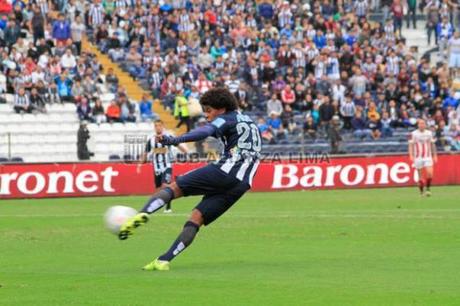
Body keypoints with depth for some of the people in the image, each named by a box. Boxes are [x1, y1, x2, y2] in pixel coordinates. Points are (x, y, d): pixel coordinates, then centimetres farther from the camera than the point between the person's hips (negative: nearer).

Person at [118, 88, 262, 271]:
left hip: (225, 172, -7)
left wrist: (175, 140, -27)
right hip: (242, 184, 7)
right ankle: (164, 261, -4)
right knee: (197, 218, 6)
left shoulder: (228, 119, 5)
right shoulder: (250, 122, 30)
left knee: (174, 188, -3)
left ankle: (142, 215, -29)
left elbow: (206, 131, -16)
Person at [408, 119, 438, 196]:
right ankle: (422, 191, 13)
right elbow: (411, 145, -3)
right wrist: (411, 155, -15)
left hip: (428, 157, 2)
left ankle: (428, 188, 4)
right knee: (420, 176, 1)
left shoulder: (429, 133, 6)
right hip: (418, 157, -2)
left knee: (430, 173, -13)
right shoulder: (413, 134, -3)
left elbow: (432, 145, 14)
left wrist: (434, 155, 13)